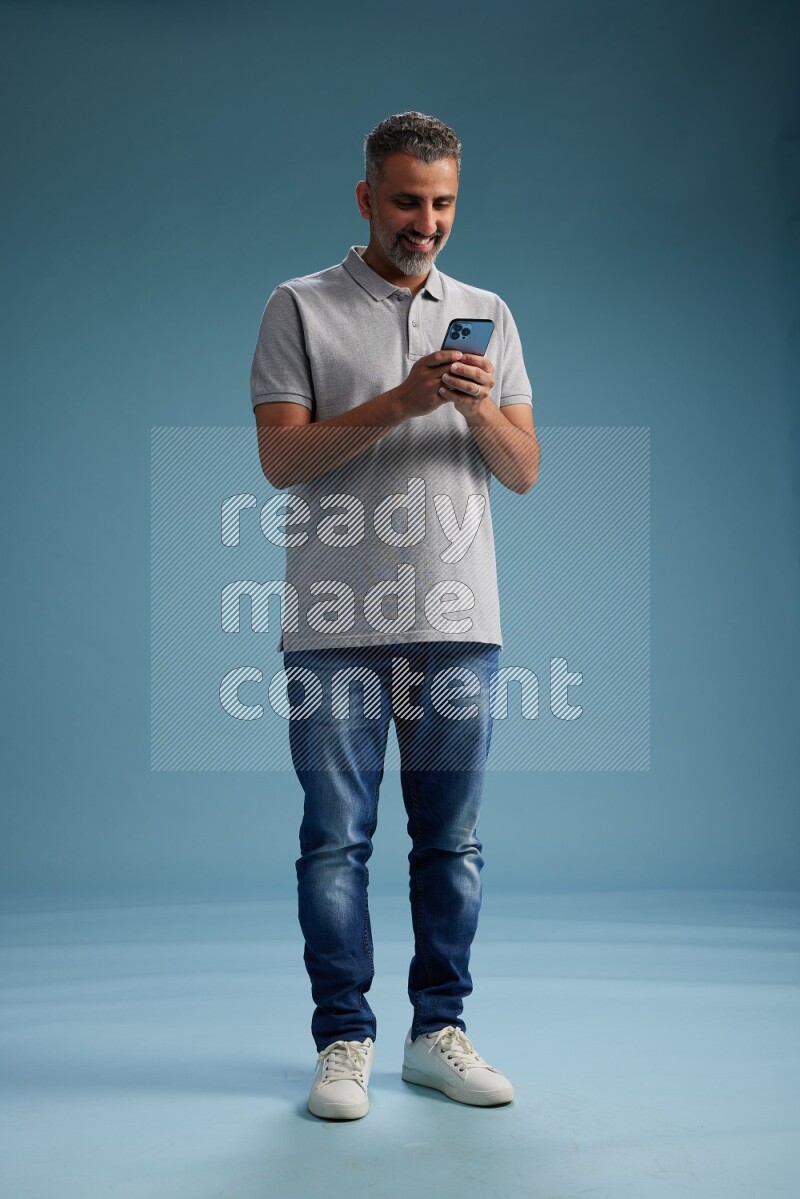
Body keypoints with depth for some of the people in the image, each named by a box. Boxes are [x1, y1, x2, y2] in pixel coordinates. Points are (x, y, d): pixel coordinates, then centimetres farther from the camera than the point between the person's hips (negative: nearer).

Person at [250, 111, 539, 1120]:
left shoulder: (486, 314, 15)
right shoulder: (300, 309, 5)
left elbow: (525, 472, 10)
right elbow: (281, 458, -5)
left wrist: (481, 407, -11)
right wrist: (398, 401, -15)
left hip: (458, 623, 3)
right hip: (334, 626, -2)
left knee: (451, 840, 7)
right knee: (336, 840, 2)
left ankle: (438, 1032, 21)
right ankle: (344, 1040, 15)